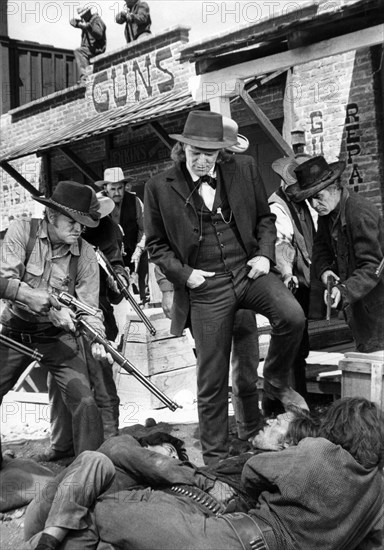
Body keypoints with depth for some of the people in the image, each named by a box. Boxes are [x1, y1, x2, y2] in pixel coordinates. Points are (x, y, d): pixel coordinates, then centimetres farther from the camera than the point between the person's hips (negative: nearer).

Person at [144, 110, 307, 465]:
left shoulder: (244, 169, 3)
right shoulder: (160, 187, -3)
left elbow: (265, 217, 13)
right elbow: (156, 244, 5)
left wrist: (265, 253, -3)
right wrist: (183, 273, -8)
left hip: (249, 270, 2)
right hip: (205, 286, -2)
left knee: (292, 316, -26)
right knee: (212, 380, 3)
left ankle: (276, 382, 6)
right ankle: (216, 458, 22)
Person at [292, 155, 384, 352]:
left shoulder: (361, 214, -24)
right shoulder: (327, 210, 3)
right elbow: (321, 245, 14)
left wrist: (344, 291, -38)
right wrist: (323, 269, -7)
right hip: (354, 297, 8)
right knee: (363, 350, 12)